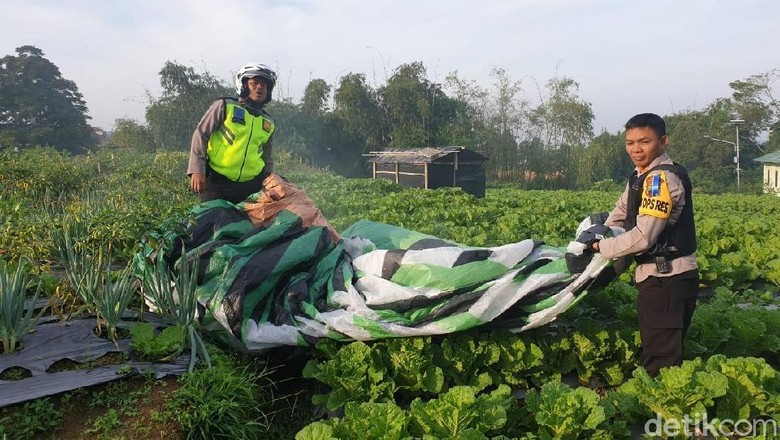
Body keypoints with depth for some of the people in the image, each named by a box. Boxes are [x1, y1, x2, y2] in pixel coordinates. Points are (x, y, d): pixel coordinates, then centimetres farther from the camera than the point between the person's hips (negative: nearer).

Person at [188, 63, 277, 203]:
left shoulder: (269, 123, 15)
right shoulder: (225, 106, 2)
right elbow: (200, 135, -3)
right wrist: (197, 170, -13)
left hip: (251, 184, 4)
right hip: (216, 182, -4)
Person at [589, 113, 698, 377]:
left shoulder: (662, 177, -20)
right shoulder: (641, 177, 11)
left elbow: (643, 237, -25)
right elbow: (619, 214, 23)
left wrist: (601, 247, -12)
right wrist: (594, 238, 10)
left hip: (668, 281, -10)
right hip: (659, 277, 10)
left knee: (660, 360, -3)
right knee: (656, 352, 20)